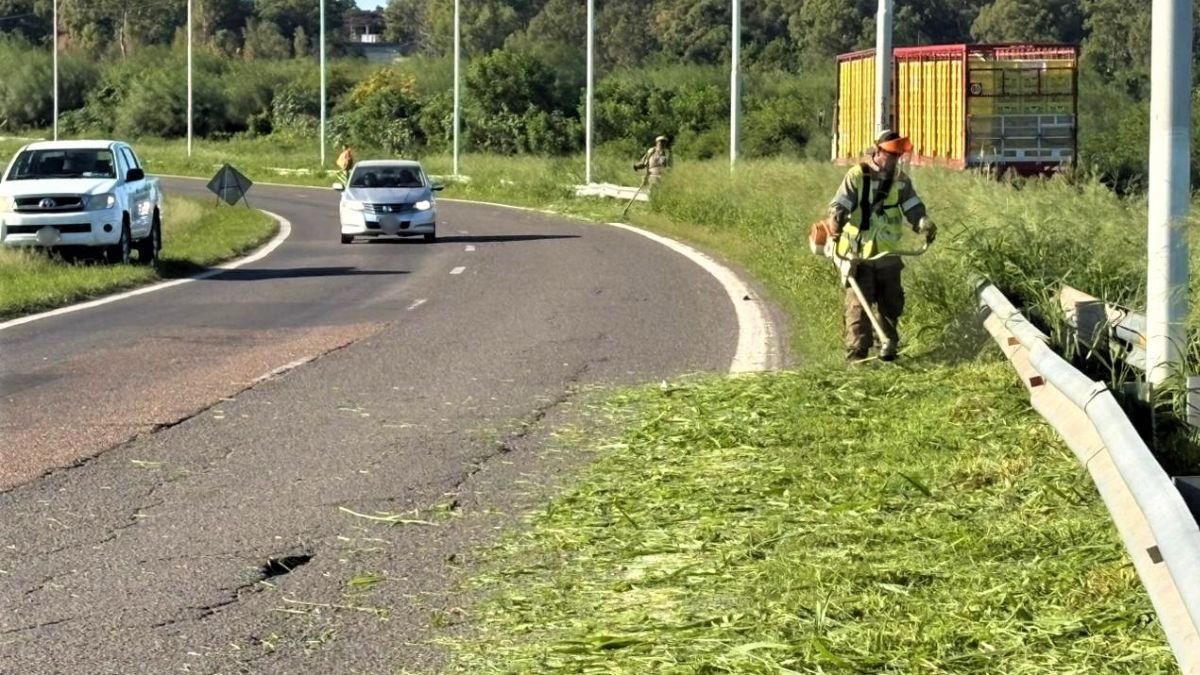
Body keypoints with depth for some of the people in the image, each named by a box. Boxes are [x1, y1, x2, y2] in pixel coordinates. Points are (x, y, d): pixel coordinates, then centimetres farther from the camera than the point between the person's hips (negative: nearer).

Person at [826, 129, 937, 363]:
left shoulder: (900, 180, 7)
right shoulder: (857, 176, -6)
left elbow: (912, 206, -1)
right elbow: (840, 203, -13)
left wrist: (924, 224, -20)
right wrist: (836, 221, -34)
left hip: (888, 254, 4)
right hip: (858, 253, -4)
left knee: (891, 303, 12)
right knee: (858, 303, -8)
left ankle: (889, 346, 27)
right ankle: (856, 350, -7)